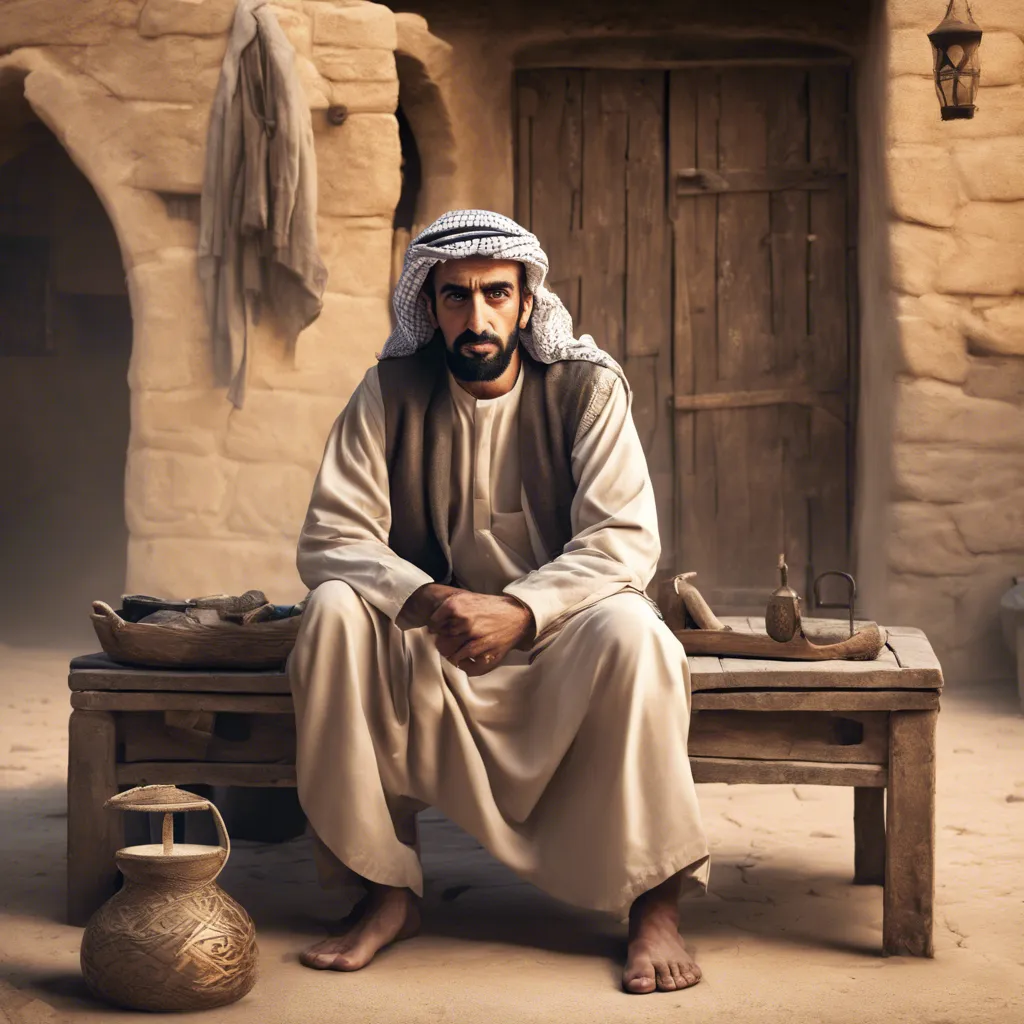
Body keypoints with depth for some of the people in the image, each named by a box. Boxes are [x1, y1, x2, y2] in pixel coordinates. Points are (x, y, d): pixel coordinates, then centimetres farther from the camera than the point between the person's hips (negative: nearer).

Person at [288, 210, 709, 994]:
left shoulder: (585, 388, -8)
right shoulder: (391, 393, -4)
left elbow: (625, 543, -15)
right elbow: (330, 539, -9)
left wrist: (518, 610, -31)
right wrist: (428, 599, -28)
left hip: (556, 636, -2)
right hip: (426, 639, 2)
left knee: (629, 629, -34)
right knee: (335, 611, -27)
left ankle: (655, 905, -23)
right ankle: (386, 891, -19)